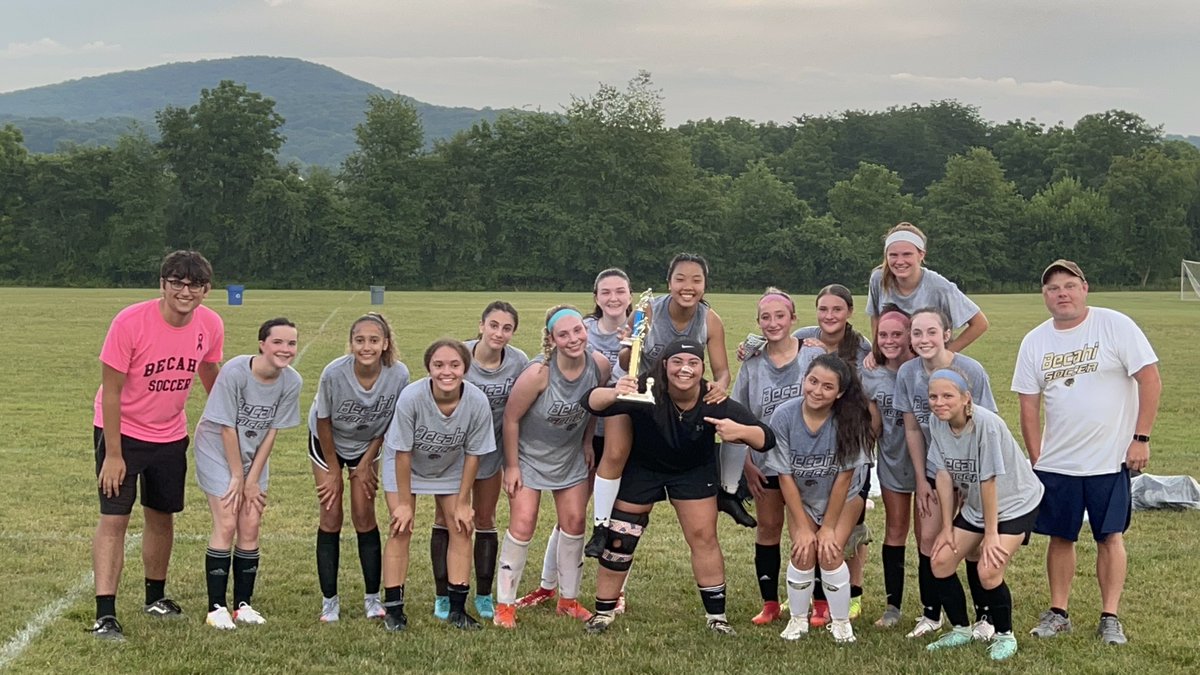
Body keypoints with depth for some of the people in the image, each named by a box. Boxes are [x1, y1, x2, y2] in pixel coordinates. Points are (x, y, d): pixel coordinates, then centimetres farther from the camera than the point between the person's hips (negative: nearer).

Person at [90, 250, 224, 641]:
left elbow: (209, 374, 10)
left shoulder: (210, 326, -11)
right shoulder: (130, 322, -24)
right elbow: (111, 391, -18)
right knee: (114, 518, -9)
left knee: (162, 517, 14)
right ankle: (104, 616, -8)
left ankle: (155, 598, 32)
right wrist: (113, 454, -18)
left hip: (170, 436, 5)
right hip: (121, 432, -4)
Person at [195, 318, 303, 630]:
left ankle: (243, 605, 9)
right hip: (218, 450, -4)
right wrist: (237, 477, -14)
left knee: (251, 527, -1)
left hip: (254, 455, 4)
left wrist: (252, 480, -8)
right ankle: (216, 607, -3)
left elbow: (271, 432, -7)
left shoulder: (292, 382, -14)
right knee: (227, 525, -10)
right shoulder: (235, 371, -27)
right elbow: (227, 428, -20)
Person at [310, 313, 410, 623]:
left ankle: (373, 597, 11)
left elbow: (389, 423, -11)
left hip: (367, 444, 1)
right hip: (327, 442, -1)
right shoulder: (334, 373, -33)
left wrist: (366, 463, -5)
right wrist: (333, 471, -9)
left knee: (364, 516, -1)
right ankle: (329, 600, 6)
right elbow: (324, 422, -17)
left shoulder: (399, 375, -29)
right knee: (331, 516, -2)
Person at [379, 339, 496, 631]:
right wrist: (404, 503, -17)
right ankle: (393, 609, 1)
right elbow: (403, 453, -24)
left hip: (450, 467, 2)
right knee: (401, 528, -8)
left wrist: (463, 503, -8)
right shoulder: (411, 397, -36)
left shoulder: (478, 402, -30)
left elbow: (472, 454, -15)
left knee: (461, 528, -2)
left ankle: (457, 608, 8)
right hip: (405, 465, -2)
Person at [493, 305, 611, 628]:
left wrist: (587, 442, 6)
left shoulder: (599, 365, -18)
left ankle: (568, 599, 23)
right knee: (522, 526, -8)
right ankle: (505, 604, 4)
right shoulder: (538, 373, -32)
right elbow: (511, 418, -21)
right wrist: (512, 466, -14)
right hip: (529, 456, -5)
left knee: (574, 522, 7)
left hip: (571, 457, 5)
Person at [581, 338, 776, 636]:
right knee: (619, 540, 1)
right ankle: (603, 612, 18)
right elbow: (592, 402, -43)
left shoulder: (715, 402, -29)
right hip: (643, 468, -1)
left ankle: (716, 615, 17)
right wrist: (614, 394, -66)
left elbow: (766, 439, -27)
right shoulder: (646, 393, -34)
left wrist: (739, 431, -49)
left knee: (704, 538, 1)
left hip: (694, 470, 1)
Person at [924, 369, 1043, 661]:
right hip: (975, 505, 7)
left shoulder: (985, 423, -30)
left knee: (988, 571, -19)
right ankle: (961, 630, 20)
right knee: (940, 562, 0)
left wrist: (991, 533, -20)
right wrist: (947, 528, -3)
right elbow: (944, 475, -6)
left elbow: (988, 480, -26)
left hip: (1015, 503, -7)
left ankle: (1005, 636, 5)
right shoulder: (937, 423, -11)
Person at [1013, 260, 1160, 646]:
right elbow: (1029, 407, 8)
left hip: (1110, 459, -3)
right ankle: (1058, 613, 20)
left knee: (1110, 537, 0)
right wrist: (1036, 460, 3)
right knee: (1060, 537, 9)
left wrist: (1140, 438, -11)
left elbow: (1150, 379, -8)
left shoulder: (1115, 326, -7)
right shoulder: (1034, 342, 4)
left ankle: (1110, 617, 9)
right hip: (1056, 464, 4)